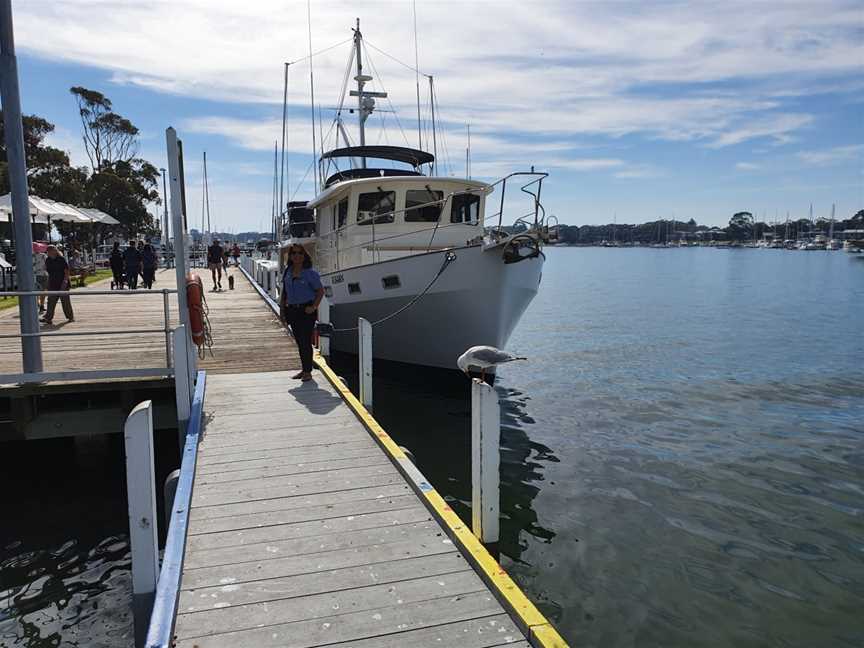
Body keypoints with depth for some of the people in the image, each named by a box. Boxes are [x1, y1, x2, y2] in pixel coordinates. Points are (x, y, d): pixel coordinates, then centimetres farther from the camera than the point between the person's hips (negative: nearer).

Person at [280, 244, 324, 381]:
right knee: (299, 342, 12)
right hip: (292, 310, 6)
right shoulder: (287, 272, 8)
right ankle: (305, 369, 23)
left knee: (305, 341, -6)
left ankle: (308, 371, 2)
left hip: (306, 310, -6)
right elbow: (284, 290, 20)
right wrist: (283, 303, 8)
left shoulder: (310, 273, -8)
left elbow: (320, 291, -4)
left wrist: (314, 307, -13)